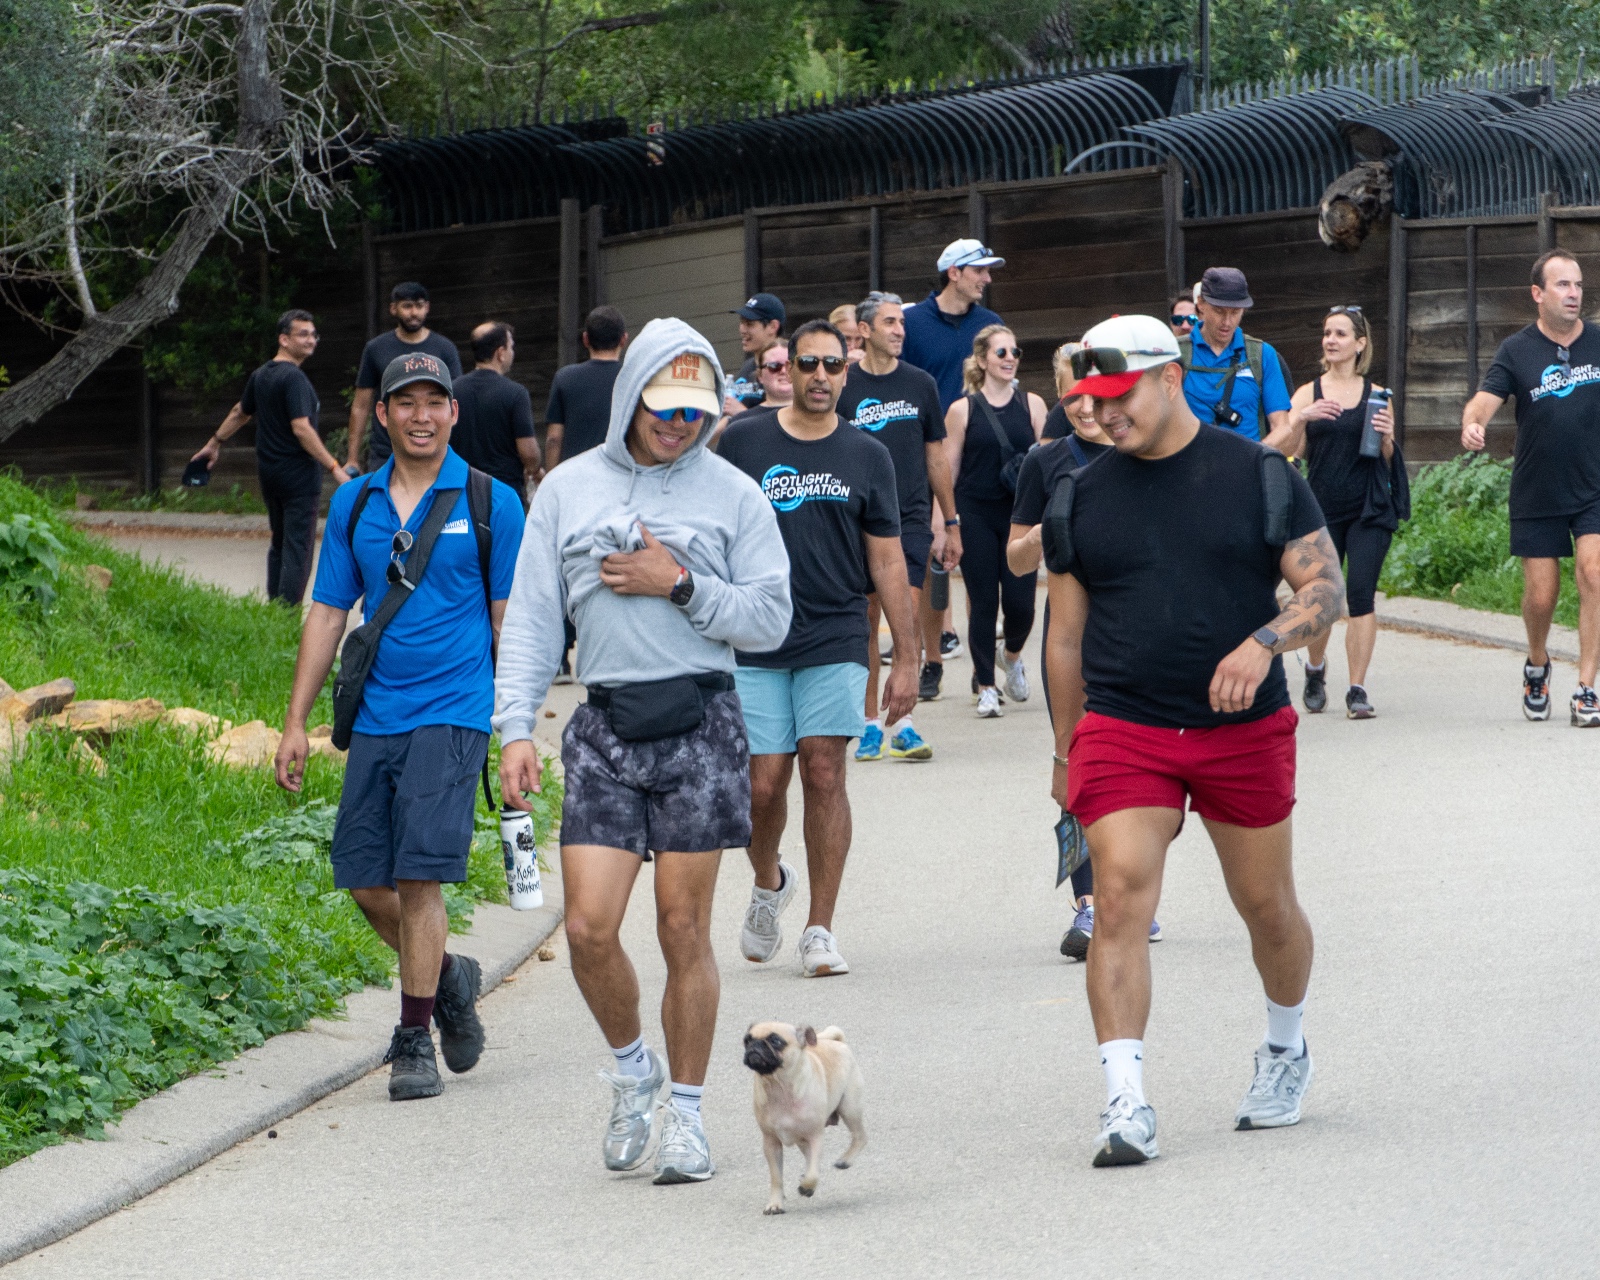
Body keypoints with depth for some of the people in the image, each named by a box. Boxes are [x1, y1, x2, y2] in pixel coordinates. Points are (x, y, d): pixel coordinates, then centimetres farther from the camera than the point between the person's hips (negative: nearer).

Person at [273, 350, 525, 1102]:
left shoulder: (489, 502, 0)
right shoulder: (355, 505, 10)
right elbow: (327, 615, 14)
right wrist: (296, 722, 9)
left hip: (451, 712, -4)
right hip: (375, 718, 5)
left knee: (418, 878, -12)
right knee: (365, 883, 4)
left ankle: (414, 1041, -3)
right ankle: (447, 979, 30)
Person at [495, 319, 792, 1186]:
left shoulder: (732, 495, 5)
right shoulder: (568, 489, 9)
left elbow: (769, 619, 3)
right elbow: (530, 619, 8)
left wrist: (681, 585, -9)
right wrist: (515, 726, -1)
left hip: (700, 724, -1)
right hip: (605, 728, 1)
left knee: (683, 931, 0)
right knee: (589, 927, -7)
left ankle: (684, 1111, 13)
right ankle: (633, 1068, 20)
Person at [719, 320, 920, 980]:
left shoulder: (866, 456, 6)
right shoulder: (743, 442, 3)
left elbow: (887, 561, 8)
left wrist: (906, 658, 5)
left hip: (835, 639, 0)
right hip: (754, 645, 0)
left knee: (824, 773, -8)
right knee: (764, 783, -3)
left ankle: (820, 930, -1)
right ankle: (768, 883, 28)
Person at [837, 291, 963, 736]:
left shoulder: (919, 384, 7)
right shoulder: (843, 387, 1)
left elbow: (936, 458, 14)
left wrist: (952, 524, 14)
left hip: (911, 519, 1)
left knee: (909, 613, -9)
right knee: (868, 618, 2)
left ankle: (902, 724, -5)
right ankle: (870, 722, 11)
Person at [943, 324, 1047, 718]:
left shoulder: (1032, 405, 6)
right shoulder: (963, 410, 1)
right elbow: (947, 470, 2)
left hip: (1020, 515, 1)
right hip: (976, 517, -1)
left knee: (1020, 601, -4)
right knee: (983, 602, 0)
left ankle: (1013, 656, 28)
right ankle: (986, 688, 10)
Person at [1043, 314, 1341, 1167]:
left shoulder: (1258, 477, 0)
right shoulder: (1080, 499, 7)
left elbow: (1325, 590, -2)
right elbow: (1066, 633, 14)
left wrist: (1261, 644, -22)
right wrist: (1067, 752, 14)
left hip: (1246, 730, 0)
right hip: (1122, 732, 0)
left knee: (1267, 906, 11)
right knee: (1120, 900, -15)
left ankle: (1286, 1049, 38)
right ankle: (1125, 1104, -19)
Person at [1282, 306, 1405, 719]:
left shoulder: (1376, 395, 7)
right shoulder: (1309, 394, 6)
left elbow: (1387, 461, 10)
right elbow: (1288, 452, -3)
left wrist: (1386, 437, -11)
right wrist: (1301, 421, -21)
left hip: (1369, 510, 0)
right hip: (1323, 508, 0)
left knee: (1361, 593, -12)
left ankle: (1357, 691, -8)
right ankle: (1315, 669, 34)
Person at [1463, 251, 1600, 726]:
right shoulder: (1517, 351, -4)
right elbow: (1485, 399, -16)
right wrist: (1472, 424, -38)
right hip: (1537, 497, 0)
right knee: (1541, 596, 2)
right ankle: (1537, 665, 34)